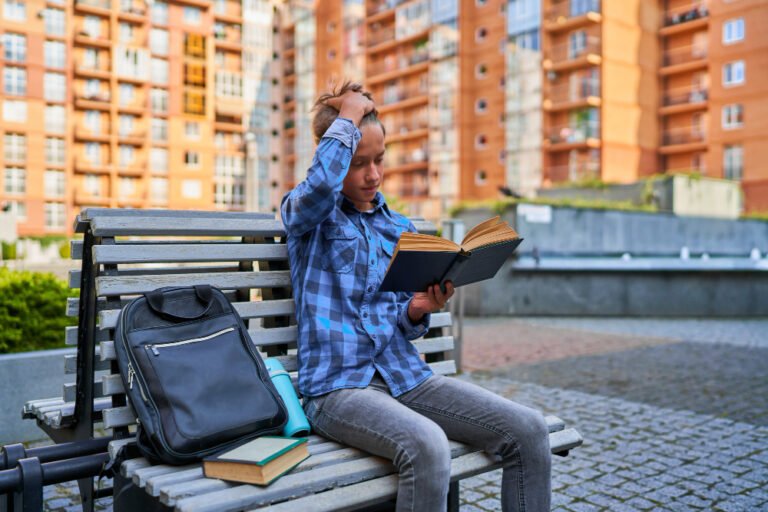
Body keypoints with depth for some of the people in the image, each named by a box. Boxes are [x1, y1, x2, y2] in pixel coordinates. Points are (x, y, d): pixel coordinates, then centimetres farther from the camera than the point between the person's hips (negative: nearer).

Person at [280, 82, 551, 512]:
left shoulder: (401, 229, 17)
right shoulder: (308, 215, 4)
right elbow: (321, 182, -24)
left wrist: (418, 310, -6)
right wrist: (348, 115, -7)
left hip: (406, 373, 5)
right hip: (338, 383, -5)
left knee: (528, 430, -13)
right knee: (428, 446, -35)